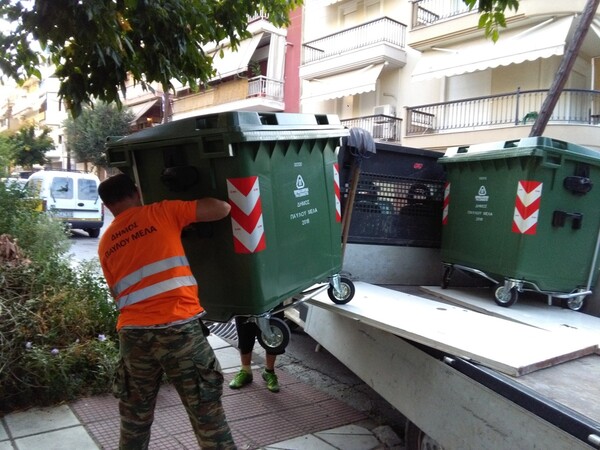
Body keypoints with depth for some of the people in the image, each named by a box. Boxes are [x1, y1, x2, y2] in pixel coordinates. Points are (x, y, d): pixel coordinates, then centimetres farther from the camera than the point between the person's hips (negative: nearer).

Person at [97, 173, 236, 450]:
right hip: (179, 328, -4)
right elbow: (222, 209, 0)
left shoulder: (105, 244, 17)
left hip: (133, 334, 5)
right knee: (207, 415, 7)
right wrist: (194, 202, 20)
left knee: (134, 420, 21)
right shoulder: (161, 212, 3)